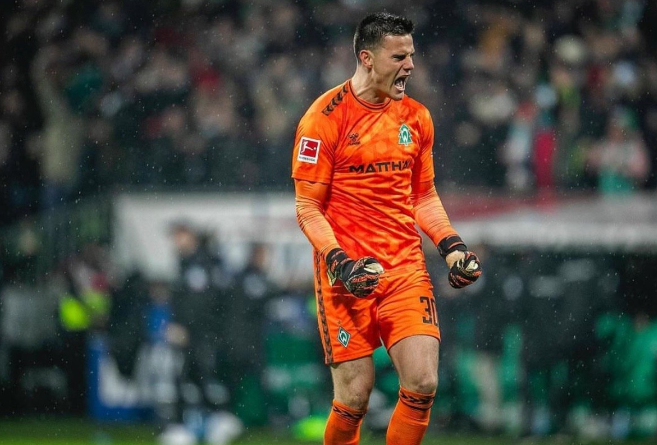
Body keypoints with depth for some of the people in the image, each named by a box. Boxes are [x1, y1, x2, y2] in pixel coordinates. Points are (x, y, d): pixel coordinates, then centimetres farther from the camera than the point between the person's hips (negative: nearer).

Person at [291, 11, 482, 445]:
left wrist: (452, 246, 6)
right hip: (348, 274, -4)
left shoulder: (416, 117, 10)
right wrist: (339, 264, -18)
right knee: (355, 396, -5)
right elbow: (308, 208, -5)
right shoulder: (326, 117, -7)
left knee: (423, 384, -8)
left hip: (406, 269, 4)